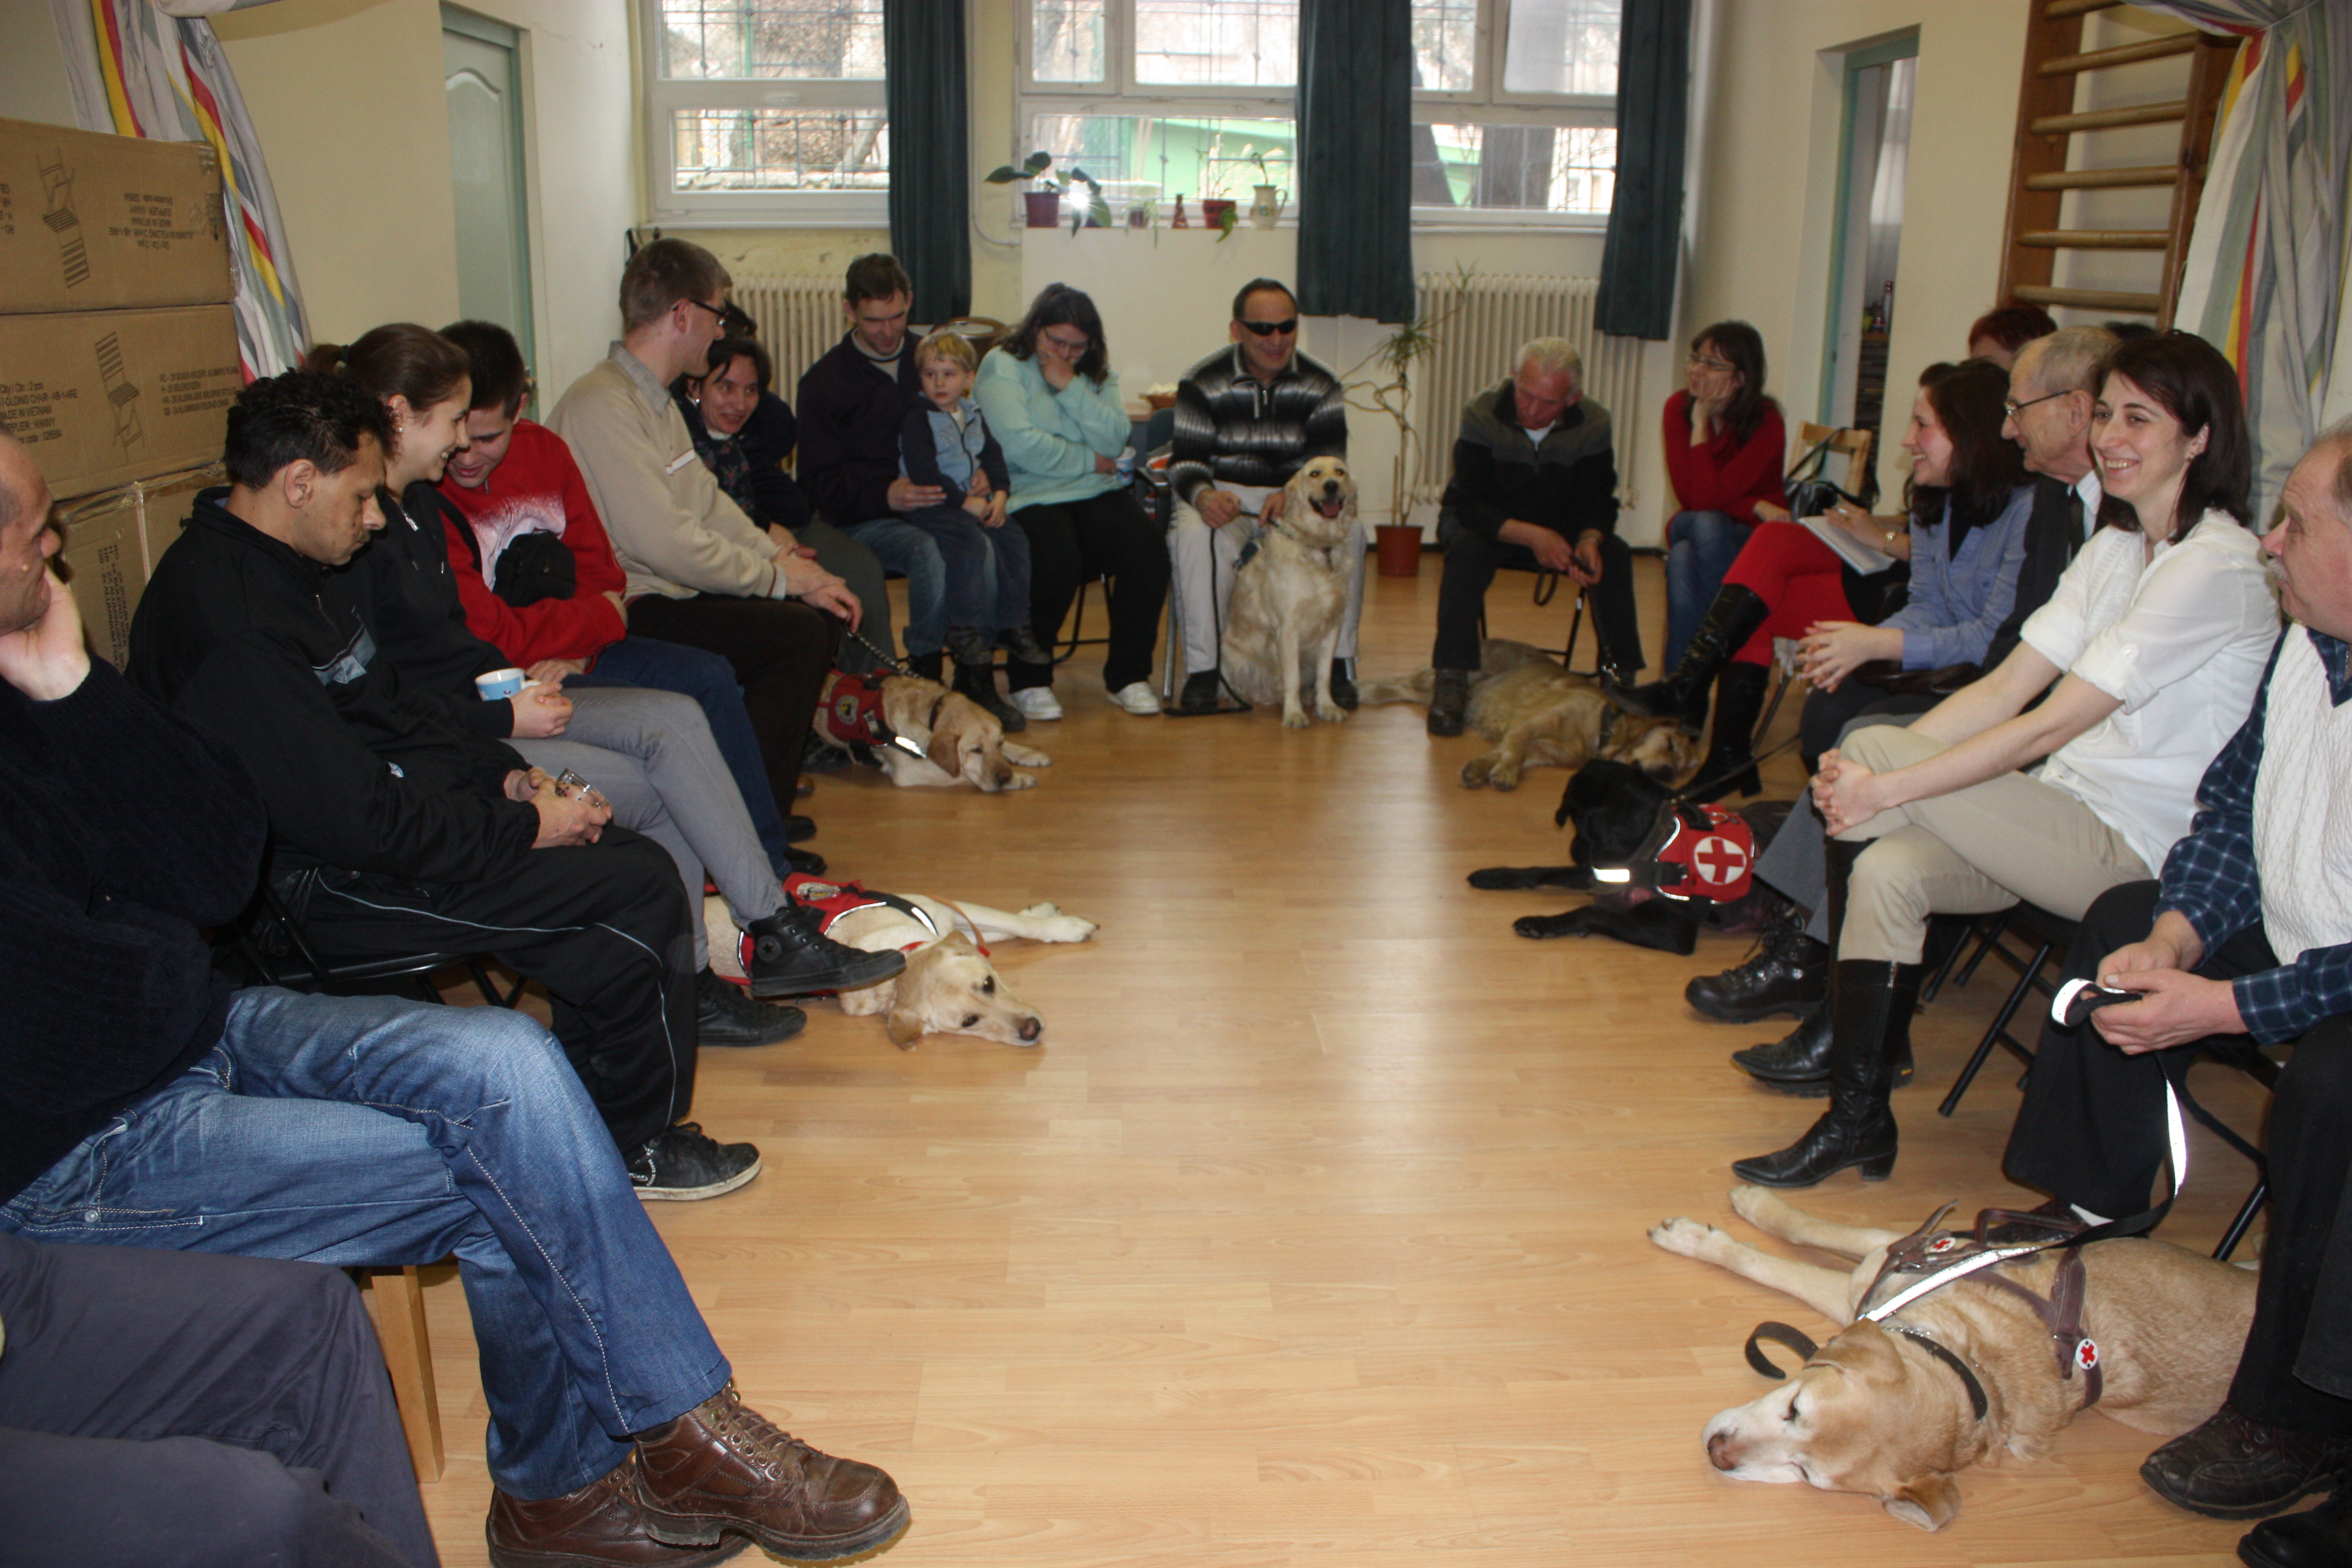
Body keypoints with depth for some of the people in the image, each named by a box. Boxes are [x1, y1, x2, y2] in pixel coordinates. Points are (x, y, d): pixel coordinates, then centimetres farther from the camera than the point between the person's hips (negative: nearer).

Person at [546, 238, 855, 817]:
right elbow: (666, 543, -24)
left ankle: (773, 773, 15)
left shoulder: (656, 399, 15)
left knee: (827, 611, 4)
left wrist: (781, 558, 0)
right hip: (632, 615, -10)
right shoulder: (603, 405, -20)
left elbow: (709, 503, 16)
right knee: (796, 633, -21)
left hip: (674, 590, 10)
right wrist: (778, 578, -14)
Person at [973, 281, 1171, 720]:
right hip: (1029, 497, -5)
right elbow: (1021, 444, -14)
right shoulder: (1002, 367, 1)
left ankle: (1128, 675, -6)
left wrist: (1070, 388, -7)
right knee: (1057, 560, -34)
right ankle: (1029, 680, -11)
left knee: (1147, 548, -22)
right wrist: (1090, 461, -4)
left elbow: (1115, 441, 1)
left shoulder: (1096, 374, 18)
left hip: (1098, 494, 5)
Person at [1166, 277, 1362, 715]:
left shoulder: (1321, 386, 2)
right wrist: (1203, 494, -32)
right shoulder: (1203, 383, -2)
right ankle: (1202, 669, -28)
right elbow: (1185, 462, -7)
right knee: (1197, 534, -36)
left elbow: (1329, 462, -8)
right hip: (1223, 493, -1)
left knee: (1349, 530, -29)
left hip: (1297, 494, 2)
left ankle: (1338, 662, -16)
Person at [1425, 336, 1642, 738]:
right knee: (1467, 547, -36)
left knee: (1614, 554, -23)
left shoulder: (1593, 425, -14)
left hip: (1556, 528, 3)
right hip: (1485, 525, -2)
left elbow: (1599, 505, -12)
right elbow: (1469, 506, -27)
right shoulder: (1483, 415, -22)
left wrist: (1588, 540, -36)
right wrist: (1532, 536, -41)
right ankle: (1450, 682, -34)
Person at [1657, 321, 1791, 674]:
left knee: (1707, 525, -35)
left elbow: (1708, 498, -28)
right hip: (1688, 528, 3)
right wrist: (1754, 506, -23)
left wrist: (1701, 424, -25)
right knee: (1683, 559, -33)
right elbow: (1690, 497, -13)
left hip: (1750, 537, -3)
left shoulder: (1766, 424, -18)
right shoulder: (1678, 407, -7)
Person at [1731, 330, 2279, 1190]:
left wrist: (1884, 784, -23)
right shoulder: (2114, 545, 12)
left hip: (2137, 852, -7)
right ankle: (1858, 1117, -12)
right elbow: (2007, 688, 5)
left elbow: (2047, 729, -22)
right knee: (1885, 869, -21)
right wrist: (1869, 778, -9)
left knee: (1872, 746, -19)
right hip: (2068, 825, 7)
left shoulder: (2216, 570, -16)